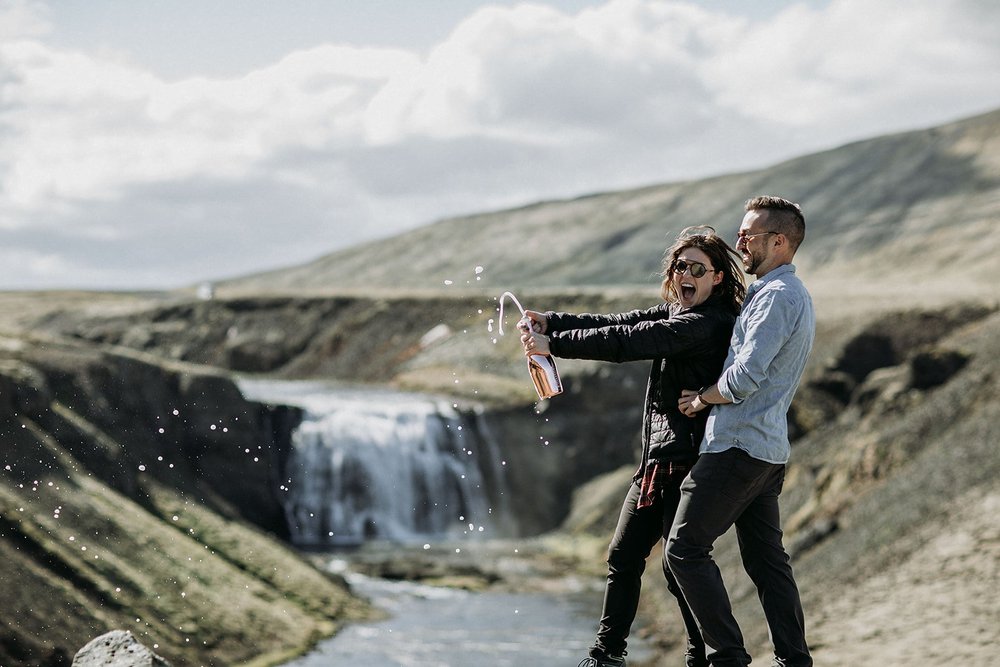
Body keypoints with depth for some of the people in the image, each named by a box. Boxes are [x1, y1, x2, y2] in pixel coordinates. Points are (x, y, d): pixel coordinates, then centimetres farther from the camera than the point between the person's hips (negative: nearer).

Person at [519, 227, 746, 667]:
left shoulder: (709, 324, -17)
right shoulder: (674, 312, 14)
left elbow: (629, 342, -23)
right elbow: (617, 324, 8)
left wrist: (555, 344, -20)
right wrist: (550, 322, -4)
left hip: (686, 459, -10)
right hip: (657, 458, 10)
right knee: (623, 556, 12)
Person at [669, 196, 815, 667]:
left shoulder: (776, 296, -14)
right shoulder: (795, 296, 19)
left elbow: (745, 377, -22)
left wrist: (701, 399, -5)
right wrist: (708, 395, 15)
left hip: (738, 444, -10)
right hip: (770, 450, 10)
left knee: (685, 548, -6)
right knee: (766, 558, 11)